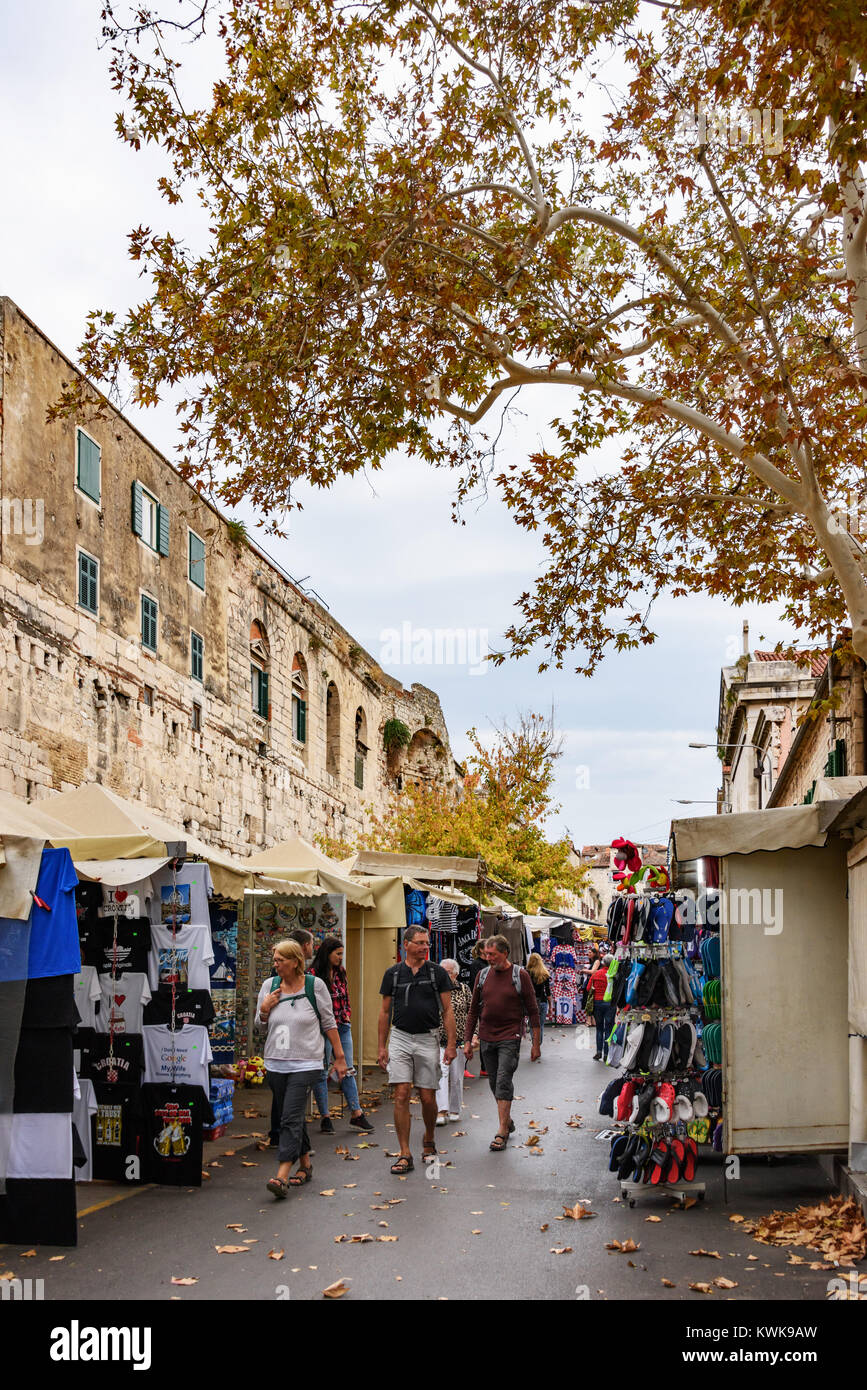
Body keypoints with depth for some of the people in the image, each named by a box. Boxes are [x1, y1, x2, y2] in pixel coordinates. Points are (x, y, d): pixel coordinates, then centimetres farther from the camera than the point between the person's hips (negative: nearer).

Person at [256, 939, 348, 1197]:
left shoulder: (314, 986, -4)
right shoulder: (269, 985, 5)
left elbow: (329, 1023, 3)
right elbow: (260, 1026, 15)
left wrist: (340, 1057, 3)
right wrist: (264, 1010, -7)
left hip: (305, 1064, -5)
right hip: (275, 1064, 5)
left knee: (291, 1118, -13)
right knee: (294, 1117, 13)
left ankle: (282, 1176, -17)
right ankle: (305, 1165, 29)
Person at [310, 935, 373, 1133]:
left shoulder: (340, 973, 12)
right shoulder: (313, 975, -11)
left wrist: (347, 1014, 11)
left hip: (343, 1027, 7)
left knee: (348, 1071, 8)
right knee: (321, 1072, 2)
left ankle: (356, 1114, 12)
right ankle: (325, 1117, 9)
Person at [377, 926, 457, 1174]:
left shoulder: (437, 972, 2)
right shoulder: (392, 974, 5)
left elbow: (447, 1010, 3)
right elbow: (385, 1012, 9)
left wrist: (451, 1044, -5)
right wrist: (382, 1047, 4)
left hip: (428, 1040, 0)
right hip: (400, 1039, 0)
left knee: (428, 1098, 4)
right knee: (401, 1095, -7)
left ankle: (429, 1142, 30)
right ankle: (405, 1154, -4)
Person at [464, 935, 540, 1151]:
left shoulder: (520, 976, -4)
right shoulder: (483, 975, 7)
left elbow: (533, 1011, -1)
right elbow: (473, 1010, 13)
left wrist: (536, 1043, -4)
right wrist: (468, 1040, 9)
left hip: (510, 1038, -5)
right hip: (487, 1039, 5)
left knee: (503, 1081, -12)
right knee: (494, 1082, 11)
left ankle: (502, 1132, -9)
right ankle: (507, 1120, 30)